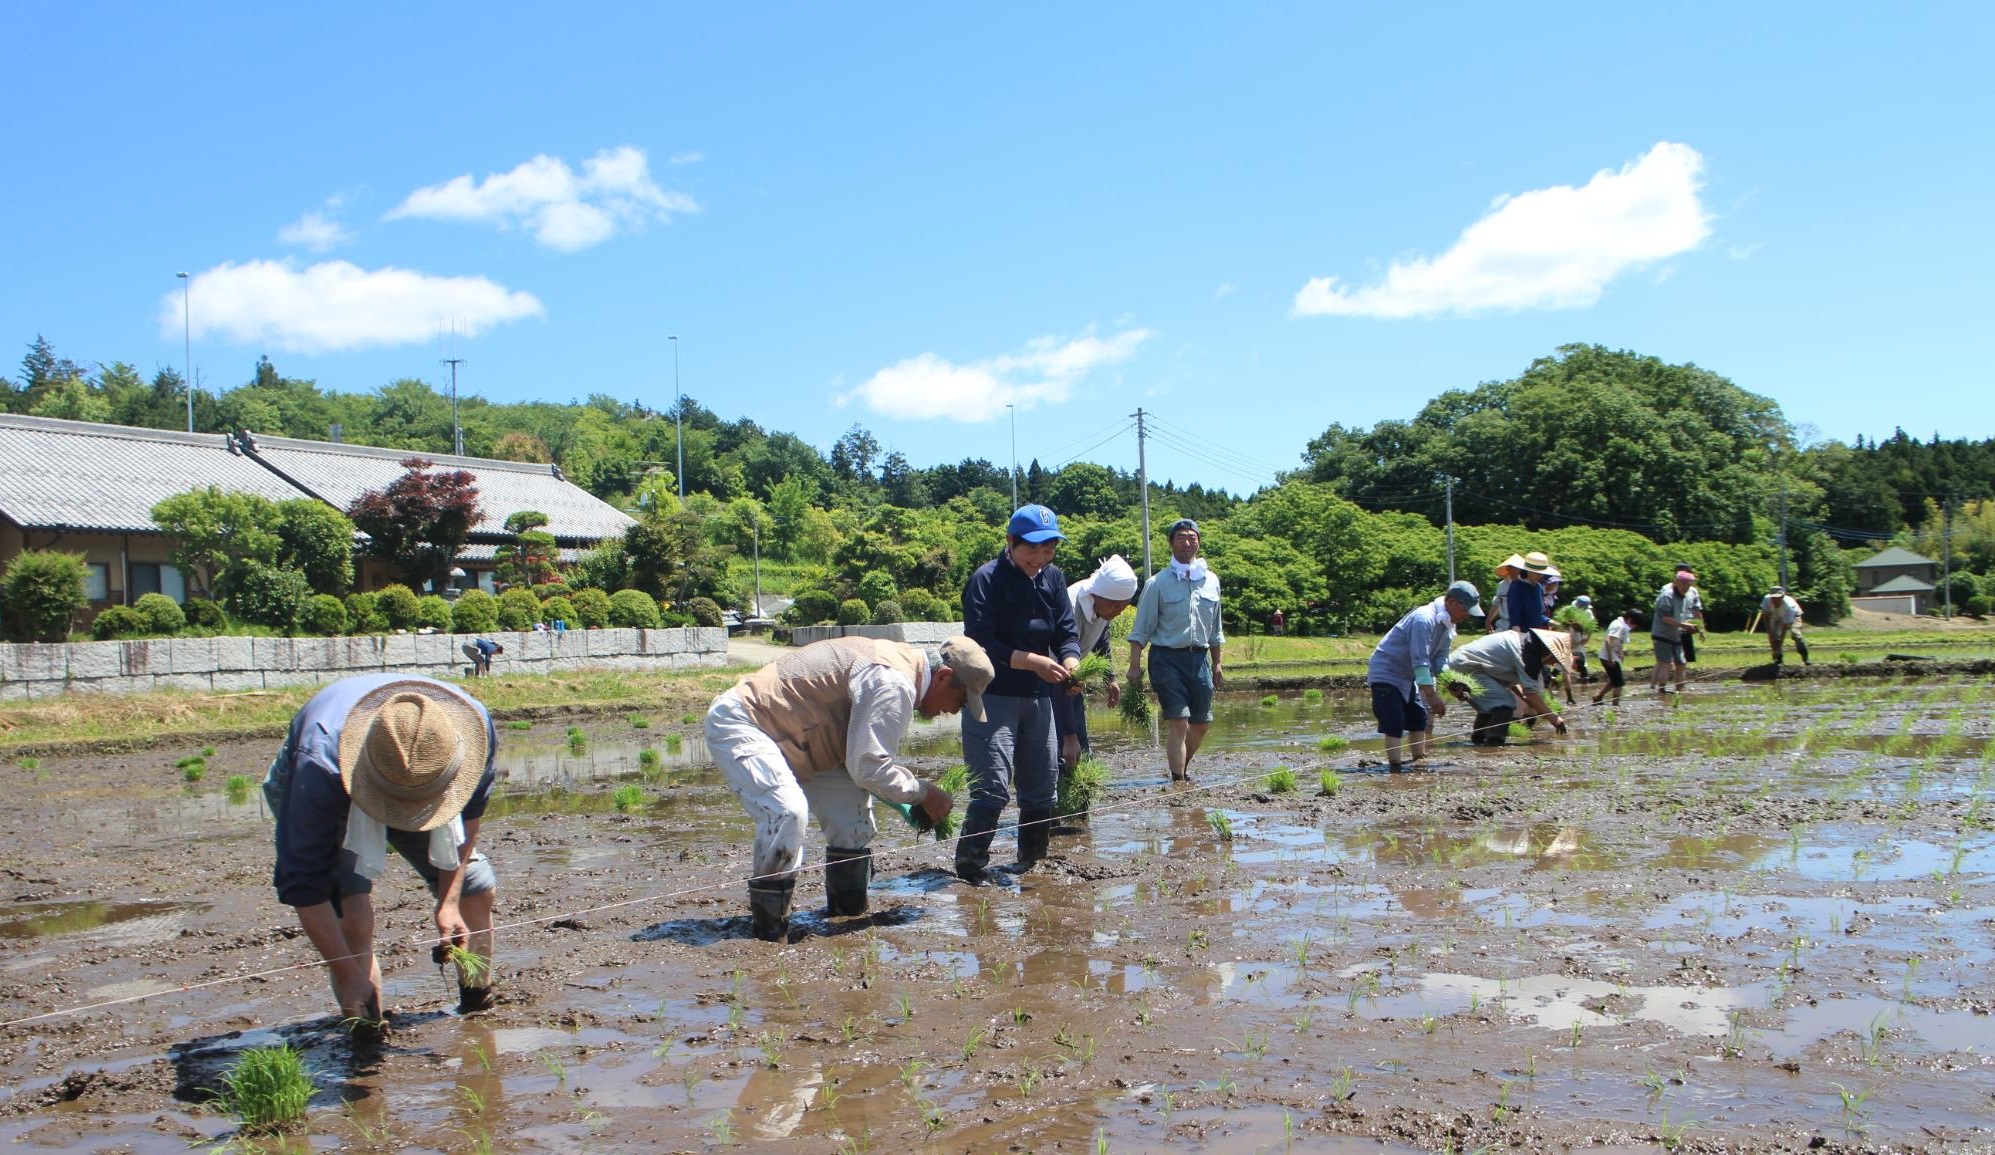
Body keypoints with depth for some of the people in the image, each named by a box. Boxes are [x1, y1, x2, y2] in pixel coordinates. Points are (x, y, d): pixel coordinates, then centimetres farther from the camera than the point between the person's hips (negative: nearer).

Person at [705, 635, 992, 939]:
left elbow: (863, 755, 14)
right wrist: (922, 793, -12)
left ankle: (847, 914, 18)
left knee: (852, 802, 9)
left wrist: (908, 800, 4)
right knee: (787, 811, -29)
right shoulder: (894, 684, -24)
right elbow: (869, 767, -26)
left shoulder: (900, 662, 10)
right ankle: (769, 934, -19)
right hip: (738, 723, -11)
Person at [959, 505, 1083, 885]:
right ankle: (970, 864, -2)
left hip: (1039, 697, 7)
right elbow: (980, 643, -18)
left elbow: (1067, 633, 5)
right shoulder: (987, 579, -11)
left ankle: (1032, 860, 28)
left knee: (1041, 787, 13)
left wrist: (1069, 666, -16)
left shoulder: (1053, 577, 9)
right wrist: (1033, 661, -24)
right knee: (992, 787, -14)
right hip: (992, 697, -7)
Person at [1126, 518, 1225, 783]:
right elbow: (1140, 630, -3)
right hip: (1167, 658, -5)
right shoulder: (1159, 583, -4)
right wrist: (1135, 665, -10)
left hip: (1199, 657, 5)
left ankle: (1182, 766, 33)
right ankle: (1179, 781, -5)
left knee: (1202, 723, 10)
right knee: (1180, 723, -11)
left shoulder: (1211, 581, 9)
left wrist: (1216, 664, 19)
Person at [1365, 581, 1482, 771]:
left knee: (1419, 717, 12)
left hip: (1406, 678, 10)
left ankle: (1419, 760, 21)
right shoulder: (1424, 619, -26)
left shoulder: (1448, 626, 6)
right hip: (1385, 674, -10)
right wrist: (1432, 695, -32)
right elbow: (1420, 661, -31)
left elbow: (1440, 660, 6)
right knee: (1394, 724, -17)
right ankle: (1395, 768, -20)